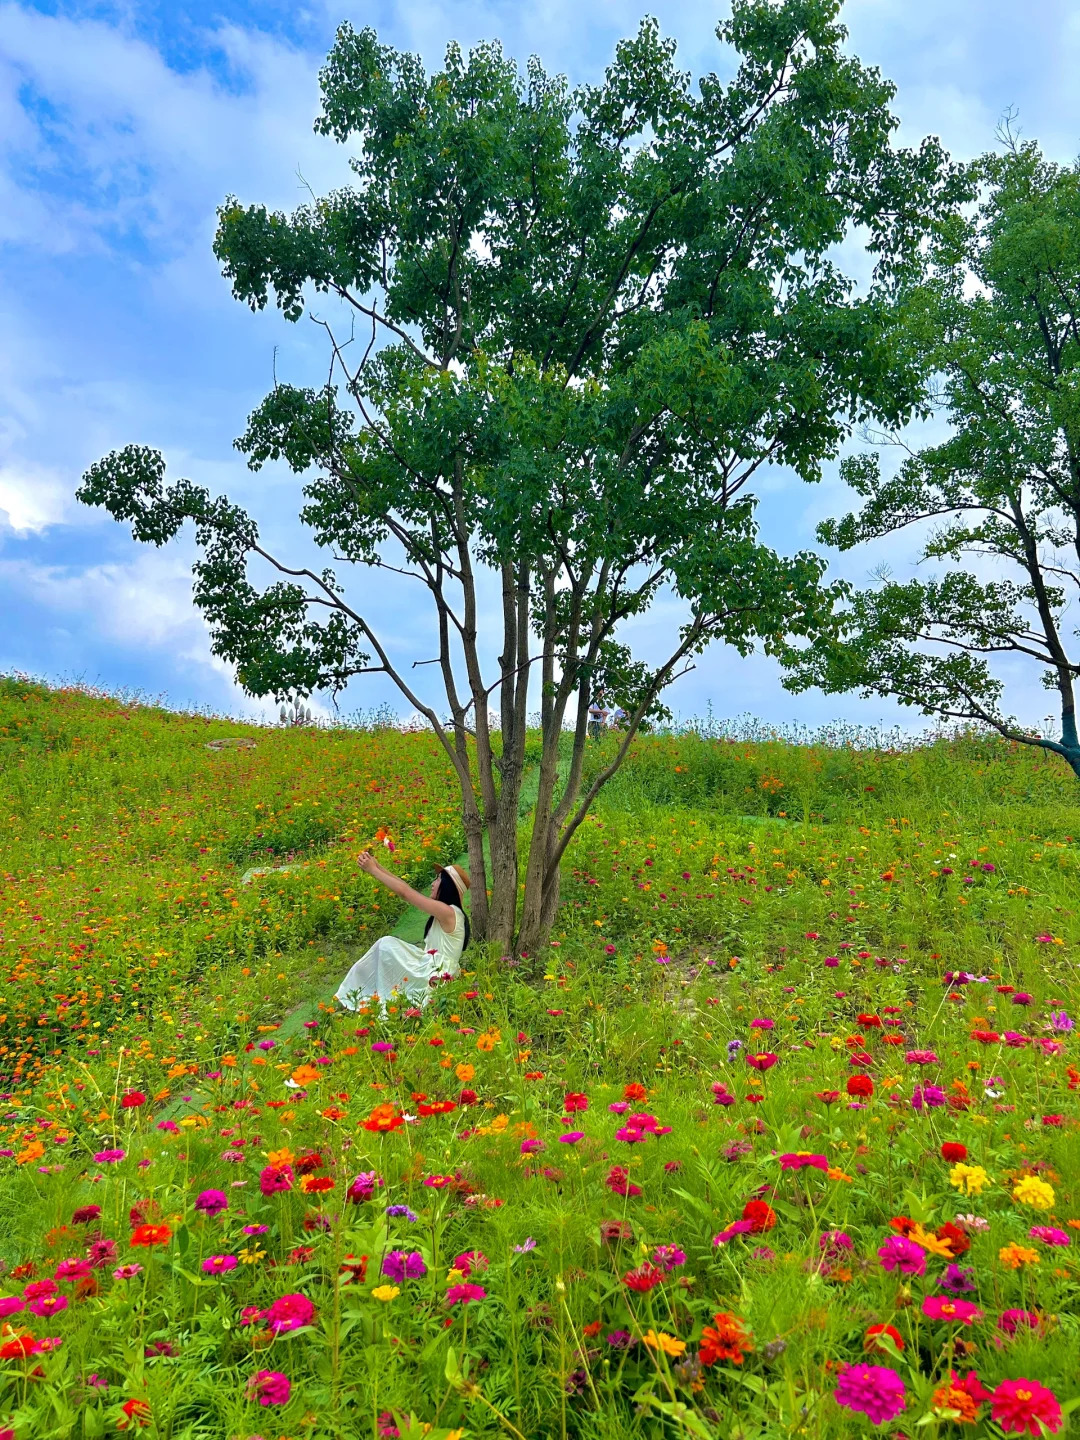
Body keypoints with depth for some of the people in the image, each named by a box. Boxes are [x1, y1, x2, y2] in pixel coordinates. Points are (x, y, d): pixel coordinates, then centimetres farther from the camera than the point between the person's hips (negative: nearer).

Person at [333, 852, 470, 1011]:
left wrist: (373, 870, -10)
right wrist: (377, 867, 5)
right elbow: (407, 890, 9)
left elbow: (404, 892, -18)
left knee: (386, 945, -5)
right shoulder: (445, 911, 8)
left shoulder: (449, 912, -20)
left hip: (434, 978, -9)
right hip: (431, 970, 9)